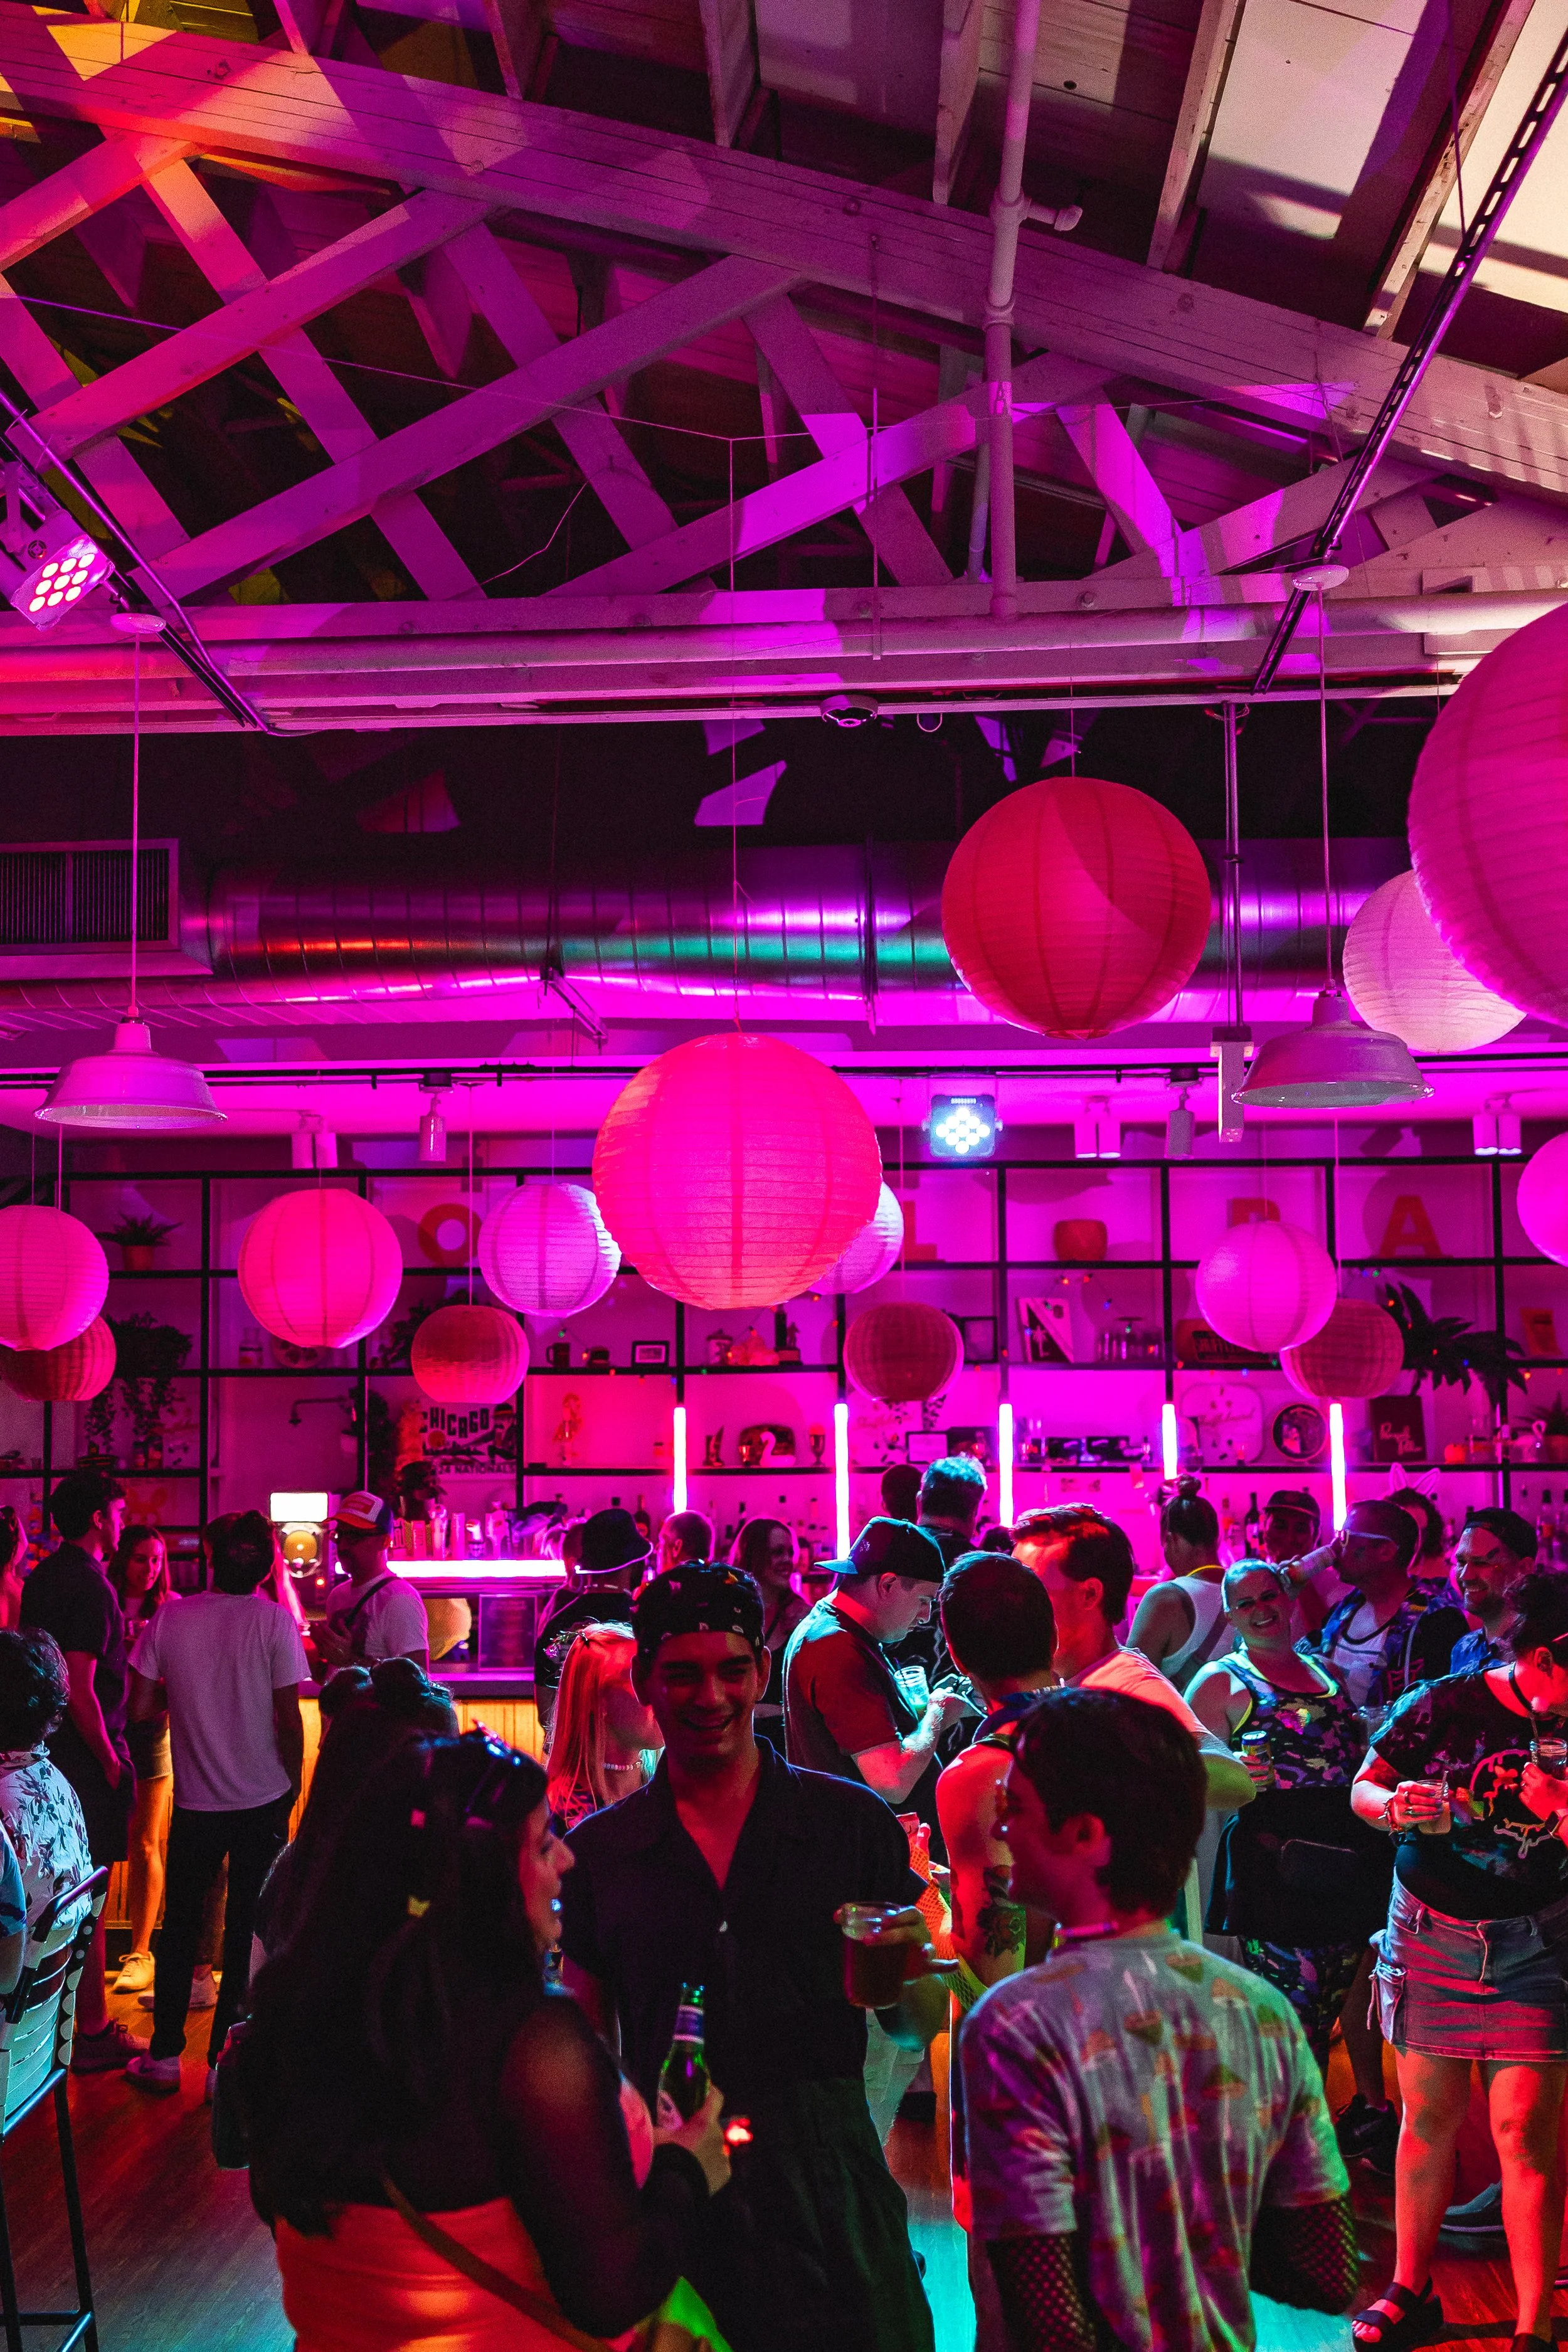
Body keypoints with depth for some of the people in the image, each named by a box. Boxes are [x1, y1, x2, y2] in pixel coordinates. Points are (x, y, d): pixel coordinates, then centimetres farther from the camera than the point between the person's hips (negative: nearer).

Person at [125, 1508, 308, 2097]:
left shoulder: (171, 1618, -7)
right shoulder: (274, 1621, -12)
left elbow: (140, 1706, -4)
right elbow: (289, 1721, -12)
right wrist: (292, 1785, 3)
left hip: (195, 1803, 2)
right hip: (262, 1800, -2)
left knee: (180, 1926, 16)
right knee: (249, 1929, 9)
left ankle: (165, 2057, 21)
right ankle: (227, 2062, 14)